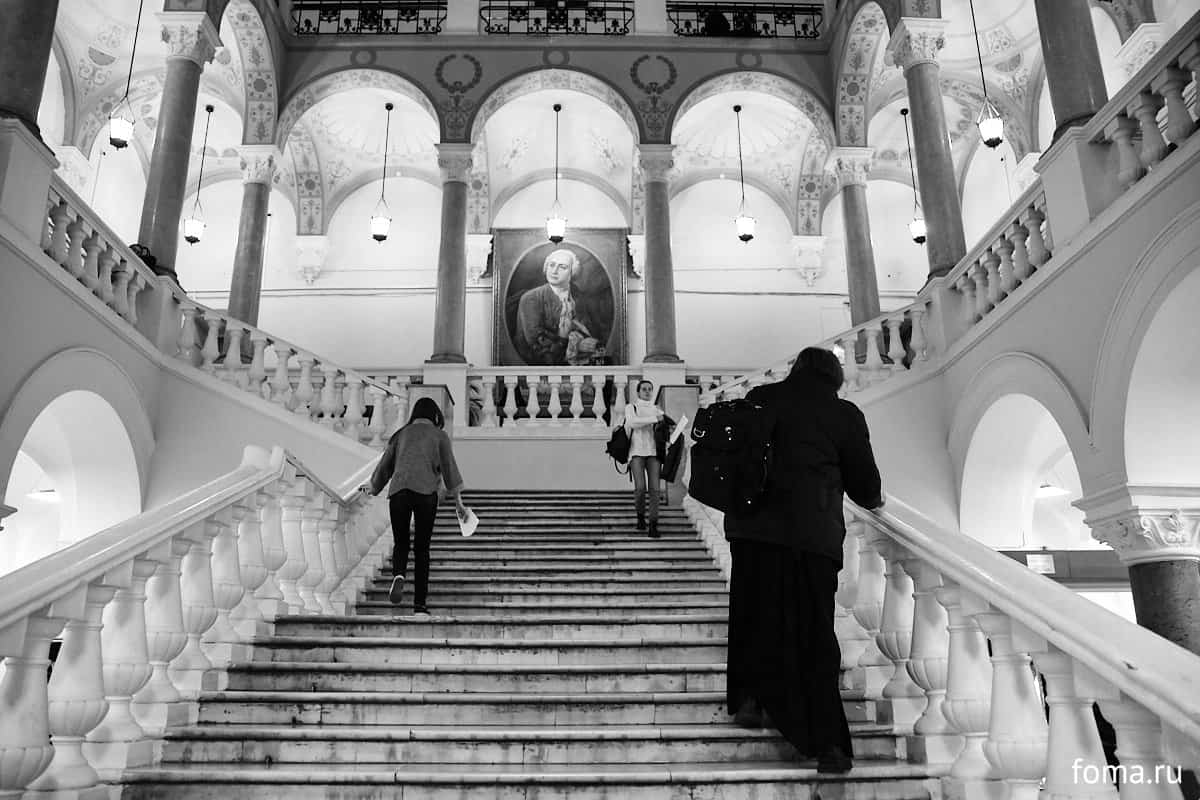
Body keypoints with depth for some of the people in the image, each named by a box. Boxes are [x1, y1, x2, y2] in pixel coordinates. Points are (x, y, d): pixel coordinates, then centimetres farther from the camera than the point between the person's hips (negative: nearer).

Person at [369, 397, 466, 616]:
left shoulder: (401, 434, 21)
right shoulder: (439, 435, 14)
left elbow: (385, 465, 23)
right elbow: (449, 467, 4)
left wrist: (373, 489, 38)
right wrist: (458, 501, 3)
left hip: (398, 491, 2)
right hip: (425, 491, -1)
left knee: (400, 543, 12)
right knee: (422, 547, 6)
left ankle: (398, 575, -20)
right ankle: (420, 603, 2)